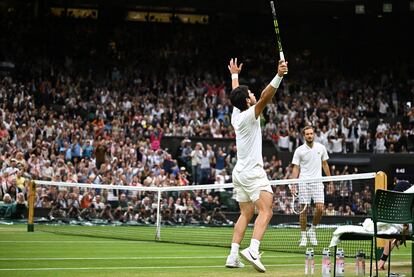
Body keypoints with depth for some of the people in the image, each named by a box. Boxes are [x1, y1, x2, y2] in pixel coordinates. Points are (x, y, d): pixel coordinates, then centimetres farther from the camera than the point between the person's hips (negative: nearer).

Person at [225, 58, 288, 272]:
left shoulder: (236, 115, 9)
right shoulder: (249, 115, -13)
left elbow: (236, 95, 29)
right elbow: (265, 97, -30)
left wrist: (235, 75, 44)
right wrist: (278, 76, -40)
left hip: (239, 172, 9)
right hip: (253, 172, -9)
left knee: (246, 214, 11)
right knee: (265, 211, -14)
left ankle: (233, 256, 3)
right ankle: (253, 250, -32)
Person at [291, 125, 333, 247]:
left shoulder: (321, 148, 7)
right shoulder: (299, 150, 1)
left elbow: (325, 165, 15)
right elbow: (296, 168, 2)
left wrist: (330, 180, 11)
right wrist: (293, 184, -8)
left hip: (317, 182, 1)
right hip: (303, 183, -1)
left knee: (320, 208, -10)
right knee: (303, 209, -2)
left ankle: (313, 230, 12)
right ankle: (303, 236, 6)